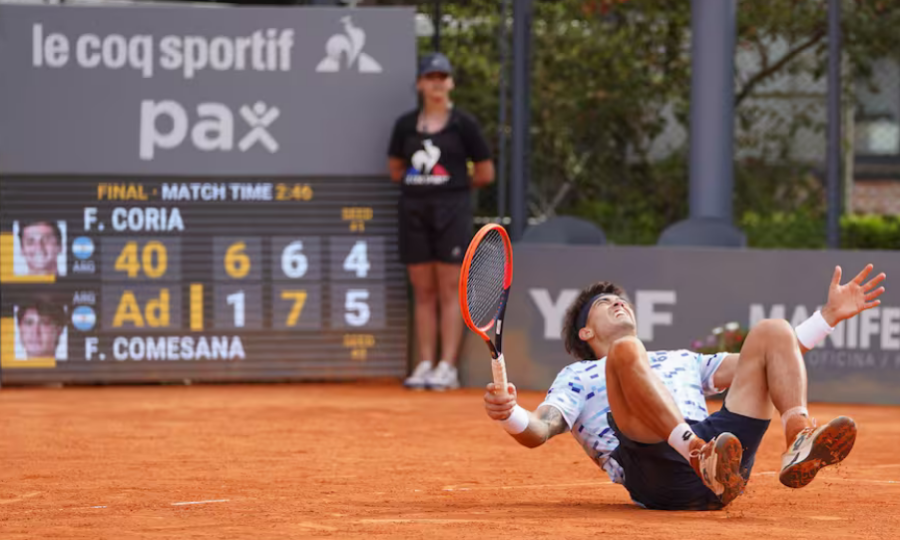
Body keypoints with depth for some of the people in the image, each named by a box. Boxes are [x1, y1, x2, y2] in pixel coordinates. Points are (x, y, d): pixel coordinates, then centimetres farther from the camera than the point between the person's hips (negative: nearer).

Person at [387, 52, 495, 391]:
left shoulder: (463, 124, -1)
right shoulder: (405, 125, 10)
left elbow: (485, 174, 4)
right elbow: (395, 169, 20)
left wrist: (454, 185, 10)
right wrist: (418, 185, 9)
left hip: (452, 210, -4)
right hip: (414, 210, 4)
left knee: (450, 291, -5)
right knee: (423, 292, 5)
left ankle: (447, 367, -7)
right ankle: (425, 365, 6)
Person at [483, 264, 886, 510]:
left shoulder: (682, 361, 43)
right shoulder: (578, 376, 31)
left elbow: (767, 361, 38)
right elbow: (538, 432, 11)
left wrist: (831, 315, 30)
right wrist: (509, 414, -14)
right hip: (655, 471, -4)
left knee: (772, 331, 0)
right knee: (626, 349, -26)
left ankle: (800, 442, -31)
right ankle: (703, 457, -48)